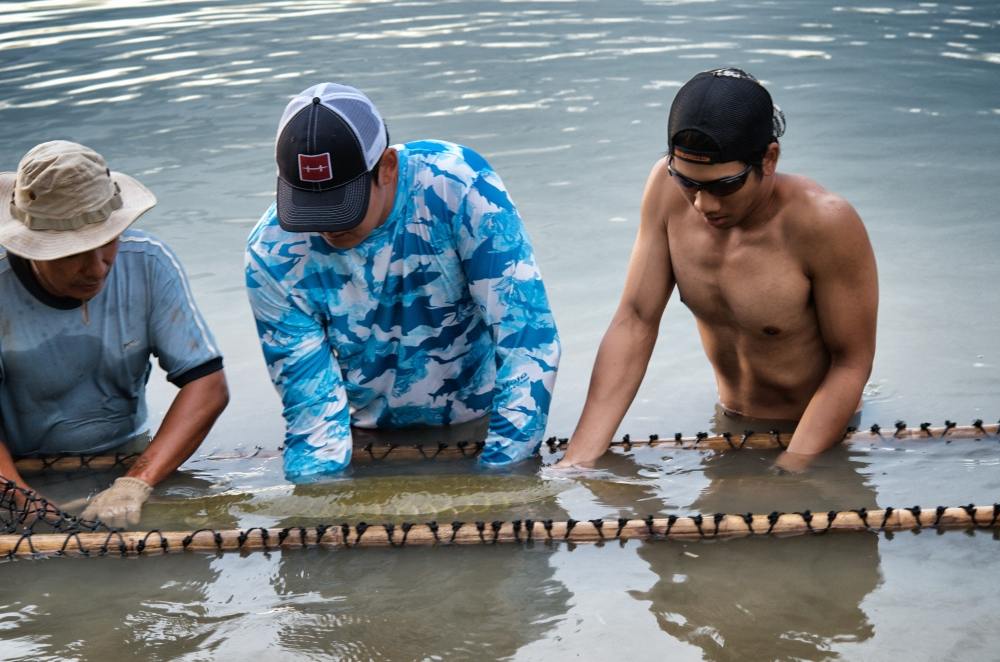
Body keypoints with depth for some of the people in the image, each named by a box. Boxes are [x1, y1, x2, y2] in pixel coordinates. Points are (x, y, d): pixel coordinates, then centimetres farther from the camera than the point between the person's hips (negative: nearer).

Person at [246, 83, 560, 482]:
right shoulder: (273, 255, -15)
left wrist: (500, 471, -23)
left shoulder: (459, 186, -22)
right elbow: (310, 401, -9)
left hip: (480, 429, -2)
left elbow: (527, 334, -21)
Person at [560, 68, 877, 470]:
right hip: (731, 425, 3)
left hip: (821, 436, -3)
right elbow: (635, 321, -12)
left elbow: (852, 362, -19)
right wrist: (580, 457, -19)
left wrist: (787, 472, -27)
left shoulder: (825, 224, -28)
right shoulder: (668, 187, -16)